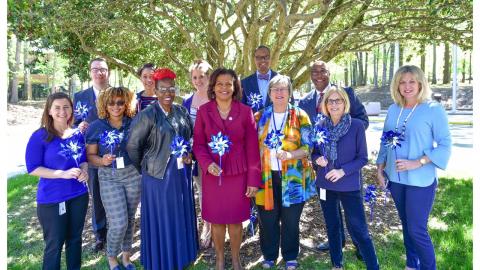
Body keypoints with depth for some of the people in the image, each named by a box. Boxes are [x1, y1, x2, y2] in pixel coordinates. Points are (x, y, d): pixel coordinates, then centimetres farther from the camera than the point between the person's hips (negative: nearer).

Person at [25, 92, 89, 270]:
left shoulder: (77, 134, 2)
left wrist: (84, 171, -12)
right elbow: (32, 168, -13)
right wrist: (63, 173, -23)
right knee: (54, 244, 9)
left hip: (79, 195, 5)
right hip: (52, 200, -4)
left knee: (75, 238, 19)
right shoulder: (40, 136, -12)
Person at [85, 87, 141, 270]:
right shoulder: (96, 126, -4)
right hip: (109, 177, -2)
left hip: (133, 174, 2)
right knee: (119, 223, -6)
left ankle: (126, 255, 35)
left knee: (130, 219, 14)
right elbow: (90, 155, -2)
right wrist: (102, 161, -21)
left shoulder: (133, 123, -2)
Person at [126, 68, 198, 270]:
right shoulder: (147, 115, -12)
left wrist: (189, 156, -2)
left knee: (181, 217, 16)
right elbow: (132, 145, -9)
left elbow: (191, 138, 15)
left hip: (182, 173, 5)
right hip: (158, 175, -5)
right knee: (161, 220, 7)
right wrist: (145, 168, -1)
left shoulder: (182, 112, 3)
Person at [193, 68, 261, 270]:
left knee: (235, 219, 11)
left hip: (238, 174, 0)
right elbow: (198, 143, 2)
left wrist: (254, 179, -5)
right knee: (216, 219, 11)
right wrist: (207, 163, -17)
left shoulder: (245, 111, -5)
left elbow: (252, 148, -3)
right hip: (212, 174, 1)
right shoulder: (203, 111, -2)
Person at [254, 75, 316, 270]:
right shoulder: (260, 117, 6)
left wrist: (290, 155, -24)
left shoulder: (300, 116, 0)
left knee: (291, 220, 9)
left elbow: (308, 146, -5)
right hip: (266, 176, 2)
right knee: (267, 219, 8)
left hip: (293, 177, -1)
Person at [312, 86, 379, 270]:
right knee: (332, 226, 16)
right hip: (325, 184, 4)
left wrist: (343, 171, -20)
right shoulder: (320, 126, 0)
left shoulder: (357, 126, -9)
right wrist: (317, 159, -14)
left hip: (349, 186, -4)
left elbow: (363, 158, -7)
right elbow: (314, 152, 9)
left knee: (358, 230, -2)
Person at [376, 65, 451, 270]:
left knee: (417, 229, -1)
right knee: (406, 225, 18)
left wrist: (417, 163, -21)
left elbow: (445, 145, -11)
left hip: (421, 181, -5)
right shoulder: (393, 110, 5)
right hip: (396, 178, 5)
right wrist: (380, 169, 8)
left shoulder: (434, 109, -9)